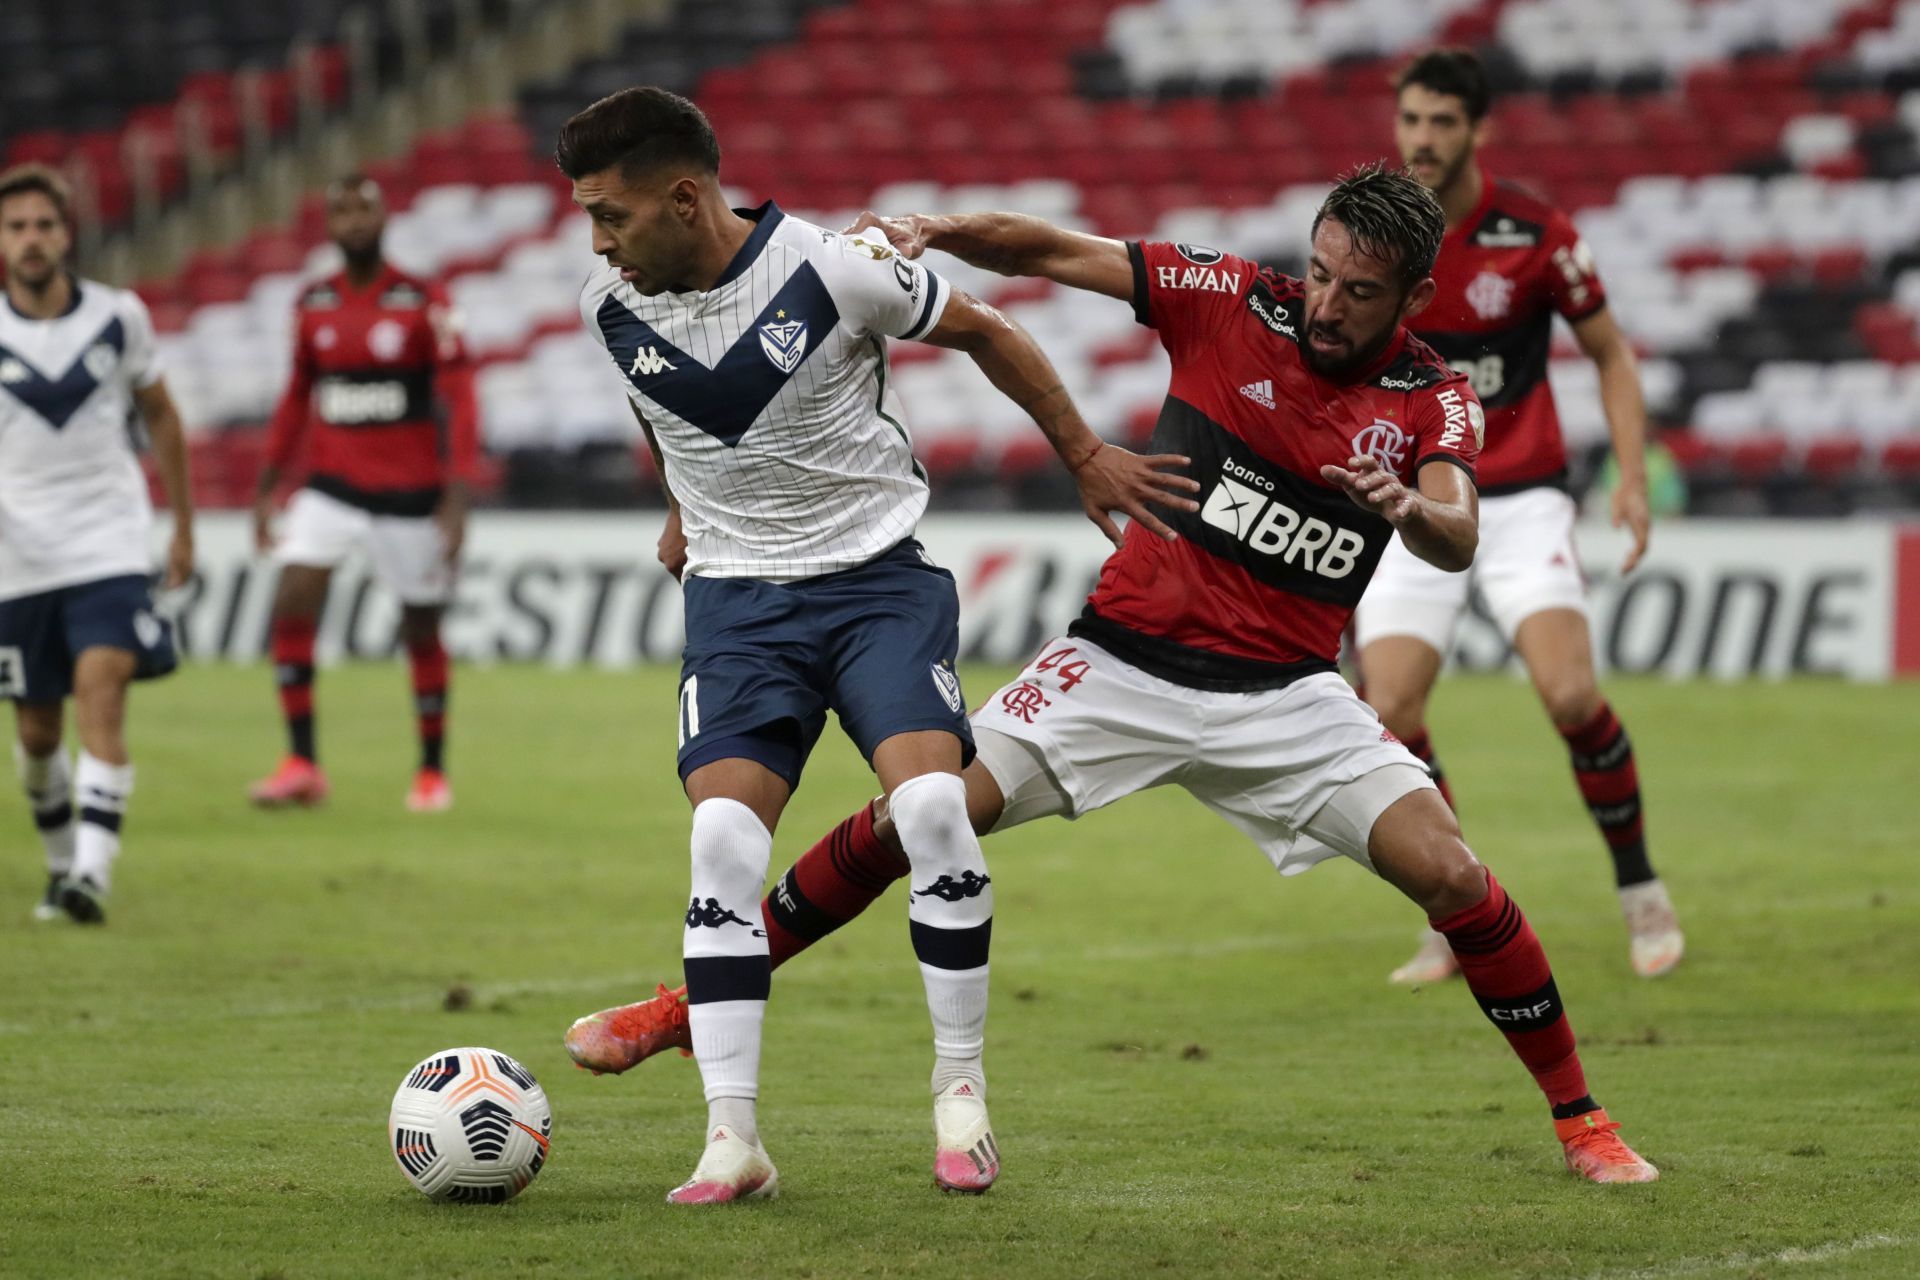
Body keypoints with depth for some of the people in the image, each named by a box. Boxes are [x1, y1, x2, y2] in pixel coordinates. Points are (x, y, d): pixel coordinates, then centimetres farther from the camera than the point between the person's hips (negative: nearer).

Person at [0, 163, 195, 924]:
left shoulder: (120, 318, 0)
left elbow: (160, 418, 13)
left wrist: (183, 527, 16)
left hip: (110, 547, -1)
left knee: (101, 692, -20)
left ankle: (93, 877, -27)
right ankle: (61, 863, 32)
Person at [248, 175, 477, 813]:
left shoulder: (424, 302, -8)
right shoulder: (313, 304, 5)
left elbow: (457, 400, -9)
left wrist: (456, 498, -17)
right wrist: (268, 486, 14)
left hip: (410, 493, -3)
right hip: (332, 486, 3)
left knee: (421, 630, 5)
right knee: (292, 605, -14)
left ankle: (433, 771, 22)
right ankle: (301, 764, -9)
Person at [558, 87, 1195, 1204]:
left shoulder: (831, 270, -17)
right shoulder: (612, 307, -5)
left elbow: (984, 333, 1)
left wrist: (1086, 455, 9)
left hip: (879, 575, -3)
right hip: (737, 596, 3)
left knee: (933, 806, -21)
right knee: (724, 837, -16)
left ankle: (962, 1091, -3)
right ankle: (734, 1141, -16)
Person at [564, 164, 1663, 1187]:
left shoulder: (1435, 401, -4)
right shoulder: (1232, 300, -5)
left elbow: (1457, 543, -20)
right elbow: (1051, 251, -3)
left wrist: (1410, 506, -43)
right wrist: (933, 233, -20)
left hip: (1283, 697, 0)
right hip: (1125, 661, 0)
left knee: (1451, 876, -16)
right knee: (912, 821, -9)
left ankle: (1578, 1117, 2)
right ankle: (694, 1008, 6)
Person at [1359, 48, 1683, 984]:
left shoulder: (1534, 233, -8)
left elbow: (1611, 353, 3)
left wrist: (1632, 478, -7)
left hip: (1520, 501, -2)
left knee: (1571, 696, -19)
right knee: (1389, 715, -13)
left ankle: (1640, 890, 3)